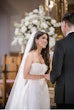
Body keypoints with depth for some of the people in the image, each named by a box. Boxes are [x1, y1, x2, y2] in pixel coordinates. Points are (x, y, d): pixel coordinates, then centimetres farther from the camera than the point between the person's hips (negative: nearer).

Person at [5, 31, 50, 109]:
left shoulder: (43, 56, 11)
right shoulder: (31, 55, -8)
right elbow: (25, 75, -13)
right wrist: (43, 76, -14)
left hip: (42, 89, 6)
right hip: (32, 88, -6)